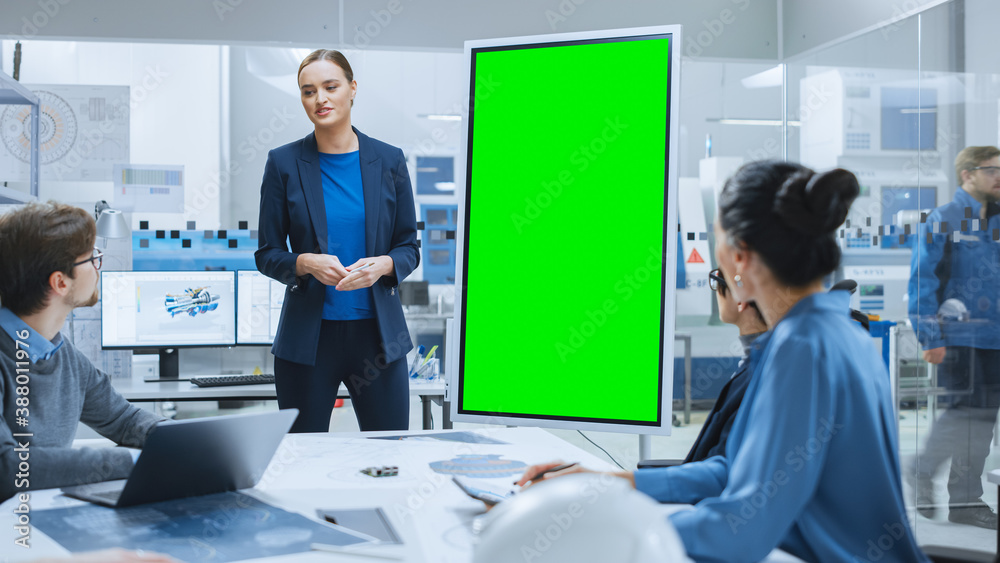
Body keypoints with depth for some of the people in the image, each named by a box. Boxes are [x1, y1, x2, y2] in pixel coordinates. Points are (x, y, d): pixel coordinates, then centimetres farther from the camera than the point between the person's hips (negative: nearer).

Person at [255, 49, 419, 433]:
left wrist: (383, 265, -14)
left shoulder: (389, 161, 4)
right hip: (308, 334, -1)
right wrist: (306, 263, -17)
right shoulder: (284, 163, 0)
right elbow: (267, 254, 3)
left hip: (377, 331, 1)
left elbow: (409, 248, 7)